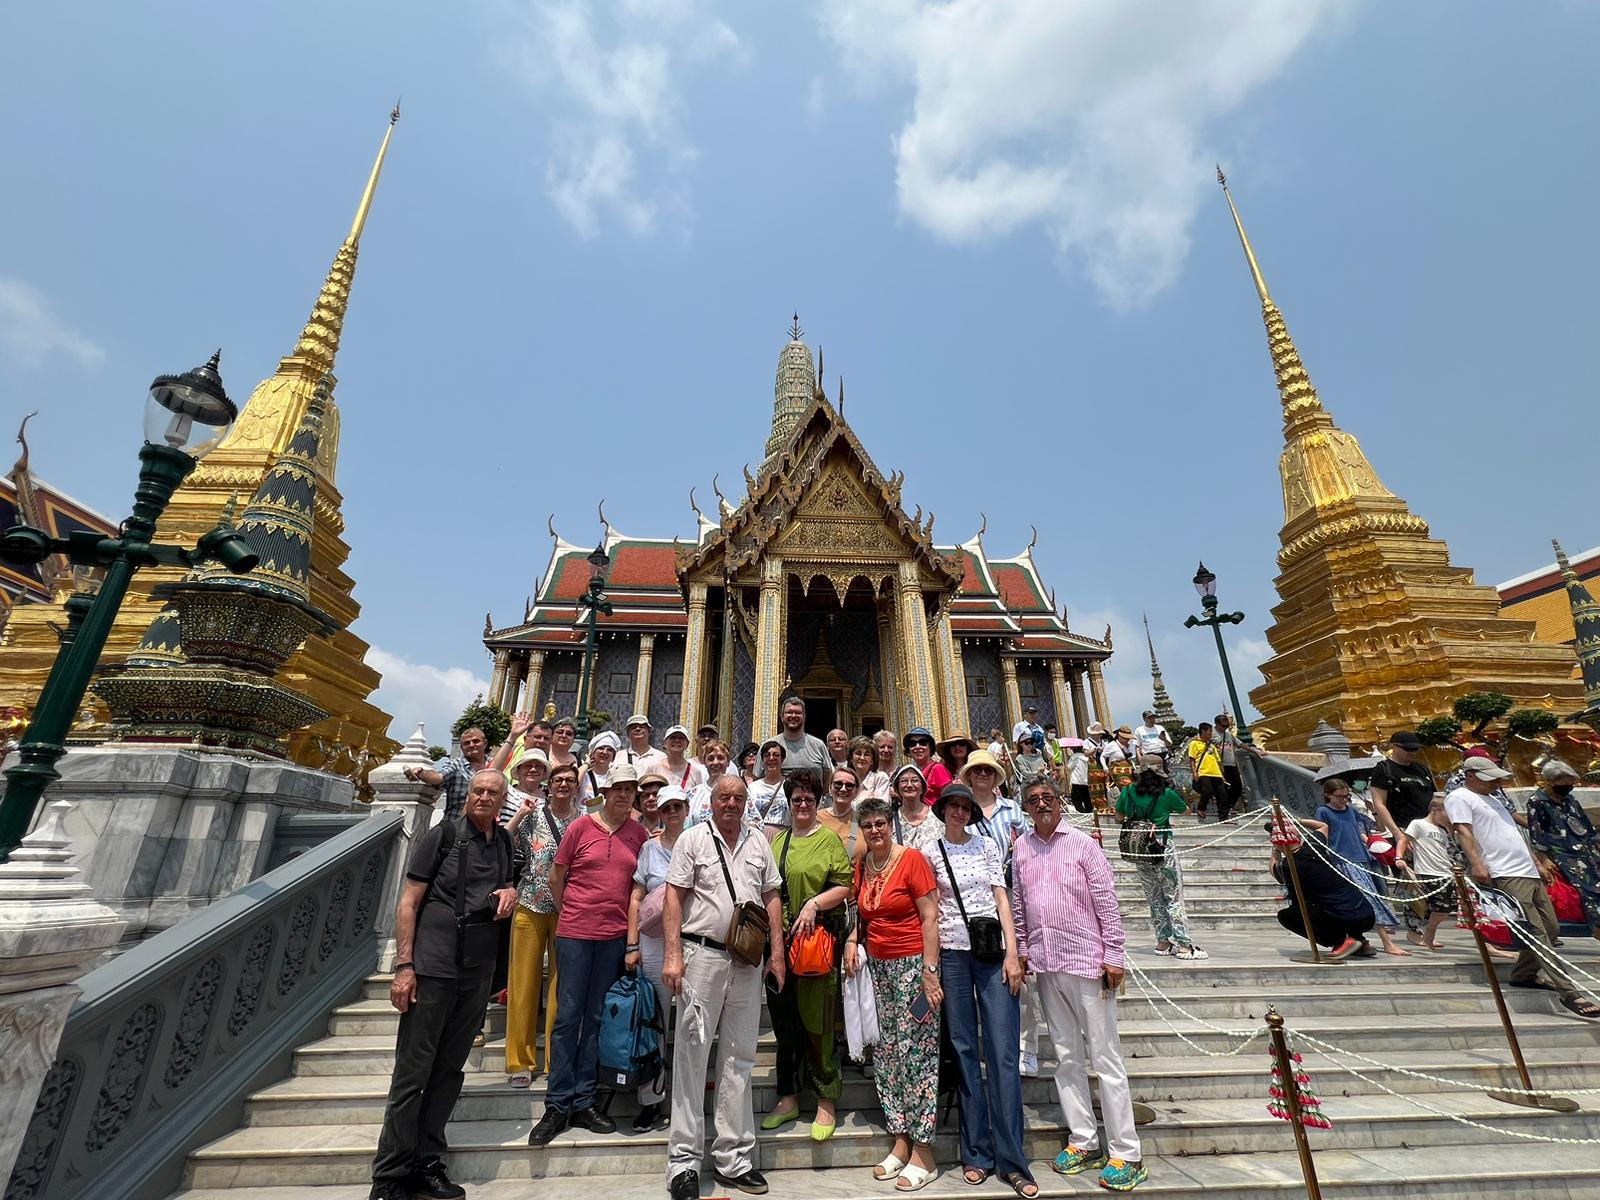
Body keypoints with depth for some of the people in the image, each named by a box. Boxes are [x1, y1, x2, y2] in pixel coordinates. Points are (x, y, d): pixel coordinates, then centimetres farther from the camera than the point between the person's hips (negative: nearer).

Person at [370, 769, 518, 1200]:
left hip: (478, 972, 5)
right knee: (412, 1072, 2)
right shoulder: (442, 835, -7)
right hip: (432, 968, -5)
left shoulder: (505, 842, 8)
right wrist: (404, 965, -12)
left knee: (449, 1070, 13)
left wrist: (510, 893, -1)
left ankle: (427, 1164, 26)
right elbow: (408, 902, -7)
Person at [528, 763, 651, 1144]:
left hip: (615, 936, 2)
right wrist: (569, 913, 9)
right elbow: (556, 876, 4)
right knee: (568, 1016, 4)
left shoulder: (639, 833, 2)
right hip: (575, 933, -2)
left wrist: (631, 926, 8)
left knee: (597, 1019, 11)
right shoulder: (581, 827, -4)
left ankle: (583, 1103, 23)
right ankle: (558, 1106, 17)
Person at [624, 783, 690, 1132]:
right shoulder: (649, 848, 5)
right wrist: (632, 946, 0)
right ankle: (651, 1100, 21)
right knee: (654, 1023, 7)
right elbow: (636, 899, 6)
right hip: (655, 943, 1)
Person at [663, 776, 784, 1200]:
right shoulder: (693, 838, -2)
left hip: (748, 961, 4)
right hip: (702, 954, -4)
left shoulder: (758, 842, 8)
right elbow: (674, 897, -5)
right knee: (692, 1054, 3)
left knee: (740, 1059, 12)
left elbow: (771, 897, 11)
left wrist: (776, 953, 6)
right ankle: (684, 1161, 16)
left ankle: (733, 1158, 25)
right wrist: (673, 955, -12)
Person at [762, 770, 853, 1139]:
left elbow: (845, 885, -9)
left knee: (816, 1020, 1)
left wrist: (814, 903, -19)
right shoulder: (777, 840, 13)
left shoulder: (829, 838, -4)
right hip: (779, 938, 5)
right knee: (784, 1018, 13)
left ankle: (827, 1102, 19)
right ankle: (788, 1098, 27)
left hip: (817, 937, -5)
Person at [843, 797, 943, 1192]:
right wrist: (852, 939, 2)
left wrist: (930, 971, -15)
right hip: (877, 967, 6)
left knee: (916, 1053, 0)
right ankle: (900, 1141, 26)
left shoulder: (911, 859, -12)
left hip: (912, 964, -6)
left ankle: (923, 1153, 13)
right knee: (885, 1054, 12)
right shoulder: (861, 866, 6)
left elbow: (930, 917, -13)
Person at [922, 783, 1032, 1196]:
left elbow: (1002, 899, 3)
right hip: (952, 953, 0)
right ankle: (976, 1154, 20)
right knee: (965, 1051, 7)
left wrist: (1012, 953, -5)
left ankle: (1011, 1160, 9)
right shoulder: (930, 853, 3)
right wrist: (929, 962, 0)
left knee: (1003, 1053, -1)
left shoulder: (987, 845, 5)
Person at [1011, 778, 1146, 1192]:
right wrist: (1022, 948, 10)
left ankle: (1126, 1154, 14)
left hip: (1087, 961, -4)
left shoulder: (1082, 843, -7)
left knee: (1106, 1057, 3)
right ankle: (1084, 1143, 26)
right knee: (1066, 1056, 13)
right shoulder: (1021, 848, 5)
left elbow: (1107, 902, -7)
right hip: (1045, 964, 5)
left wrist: (1114, 956, -9)